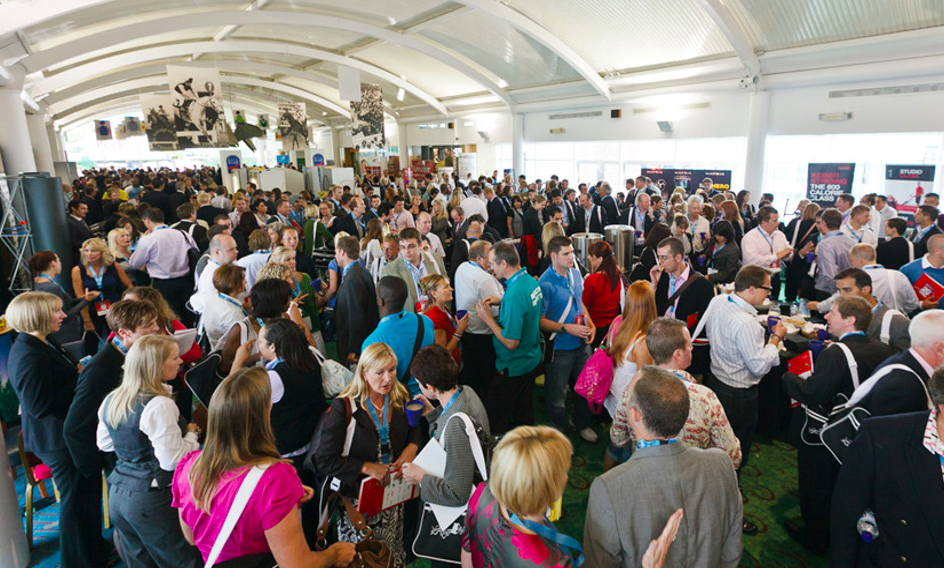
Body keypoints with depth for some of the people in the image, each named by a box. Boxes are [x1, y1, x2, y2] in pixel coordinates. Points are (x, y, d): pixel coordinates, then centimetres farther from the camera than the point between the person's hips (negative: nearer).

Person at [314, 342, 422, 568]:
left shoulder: (401, 397, -2)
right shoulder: (344, 407, -16)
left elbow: (415, 429, 14)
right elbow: (325, 460, -15)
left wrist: (412, 446, -7)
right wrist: (366, 467, -21)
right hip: (358, 494, -4)